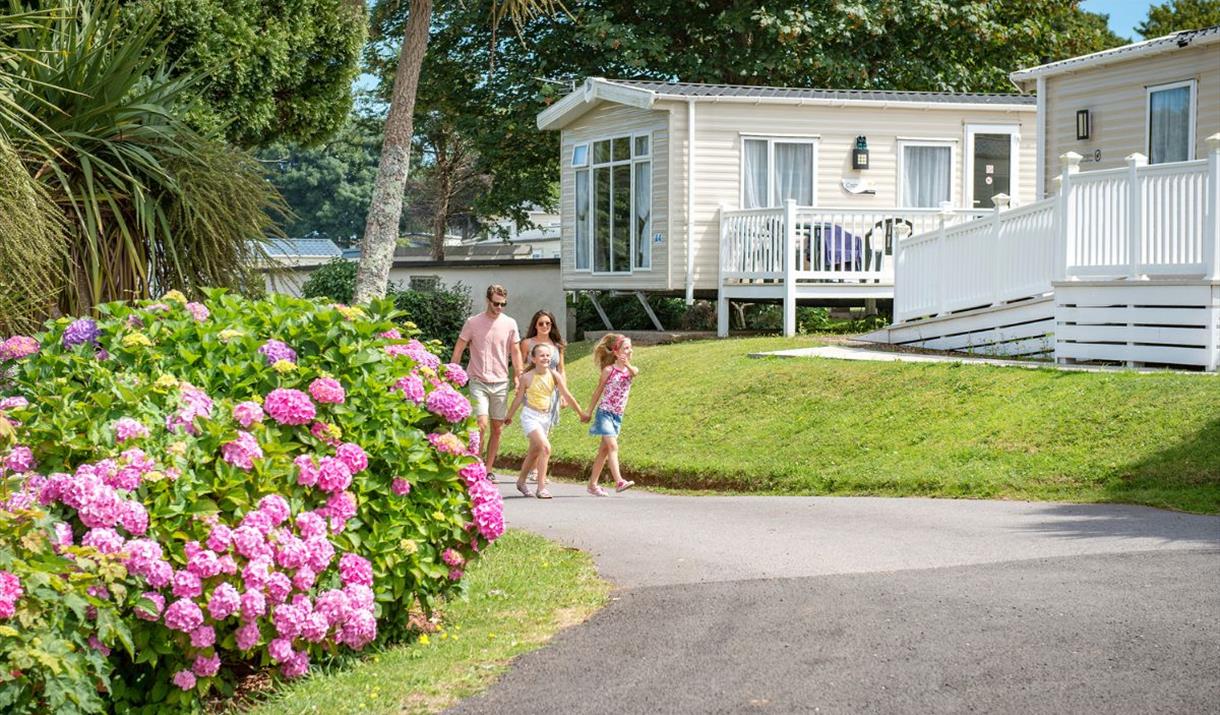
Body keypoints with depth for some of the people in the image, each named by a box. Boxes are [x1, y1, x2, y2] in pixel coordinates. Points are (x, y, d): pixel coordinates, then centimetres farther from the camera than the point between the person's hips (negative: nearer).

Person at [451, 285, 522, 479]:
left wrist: (518, 377, 3)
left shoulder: (510, 324, 4)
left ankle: (489, 469, 15)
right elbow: (458, 349, 3)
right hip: (479, 381, -3)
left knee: (497, 429, 6)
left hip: (501, 383, 4)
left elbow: (515, 352, 11)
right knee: (482, 424, -16)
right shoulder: (473, 322, -3)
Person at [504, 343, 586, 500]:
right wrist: (509, 416, 11)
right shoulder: (527, 377, -13)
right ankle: (541, 487, -16)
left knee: (535, 452, 18)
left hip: (545, 417, 5)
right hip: (530, 416, -5)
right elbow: (519, 398, 0)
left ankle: (521, 481, 39)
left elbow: (567, 396, 2)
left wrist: (581, 413, 6)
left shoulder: (554, 375, -6)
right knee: (545, 447, -21)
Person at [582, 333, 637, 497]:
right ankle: (619, 481, -27)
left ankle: (593, 484, 15)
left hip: (618, 415, 5)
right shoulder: (609, 370, -6)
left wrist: (627, 364, -43)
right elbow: (598, 392, 2)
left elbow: (635, 372, -21)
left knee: (604, 450, 9)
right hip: (605, 412, -5)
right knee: (613, 446, -17)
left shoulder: (630, 370, 5)